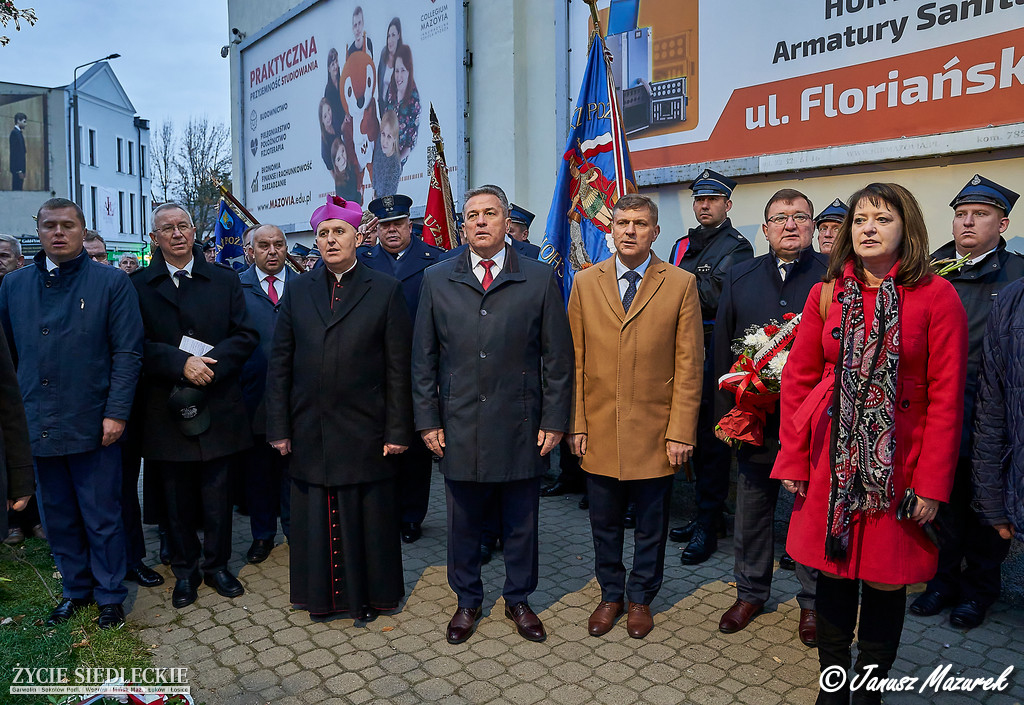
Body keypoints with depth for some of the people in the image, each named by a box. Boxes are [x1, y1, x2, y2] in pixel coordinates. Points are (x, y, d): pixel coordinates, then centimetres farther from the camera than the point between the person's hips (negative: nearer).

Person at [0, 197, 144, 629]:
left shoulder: (112, 283, -3)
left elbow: (128, 354, -7)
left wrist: (116, 413, -13)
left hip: (93, 426, -3)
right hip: (37, 427, 4)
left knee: (102, 518, 8)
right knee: (58, 518, 15)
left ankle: (110, 594, 25)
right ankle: (77, 590, 33)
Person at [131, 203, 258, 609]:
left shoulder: (224, 280, 6)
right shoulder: (138, 285, 2)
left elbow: (245, 336, 0)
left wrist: (209, 365, -14)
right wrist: (181, 363, -19)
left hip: (217, 406, 1)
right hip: (166, 409, 0)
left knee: (217, 493, 10)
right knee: (176, 497, 11)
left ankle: (216, 565, 27)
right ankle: (184, 571, 28)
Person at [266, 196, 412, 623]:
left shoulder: (386, 291, -1)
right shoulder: (298, 290, 8)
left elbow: (398, 370, -3)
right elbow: (279, 365, 8)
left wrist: (397, 431, -7)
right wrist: (279, 427, 2)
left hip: (365, 433, -2)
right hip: (310, 432, 3)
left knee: (367, 518, 9)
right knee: (315, 518, 12)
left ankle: (369, 594, 28)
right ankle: (321, 595, 31)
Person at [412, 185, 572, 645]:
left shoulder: (540, 279, 1)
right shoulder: (437, 280, 5)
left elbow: (557, 357, 0)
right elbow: (423, 358, 6)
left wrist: (554, 420, -3)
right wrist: (427, 419, 1)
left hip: (520, 428, -1)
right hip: (459, 427, 1)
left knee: (520, 522, 12)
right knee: (463, 522, 13)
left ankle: (518, 600, 34)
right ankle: (467, 601, 34)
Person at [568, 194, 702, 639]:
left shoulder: (680, 284, -2)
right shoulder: (585, 283, 4)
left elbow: (689, 365, -3)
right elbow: (576, 359, 4)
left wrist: (681, 432, -8)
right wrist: (577, 424, -1)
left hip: (655, 432, -1)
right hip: (599, 431, 2)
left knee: (651, 526, 13)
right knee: (604, 523, 14)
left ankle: (640, 598, 35)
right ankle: (611, 595, 35)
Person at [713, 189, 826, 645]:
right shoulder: (740, 277, 6)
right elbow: (723, 350, 6)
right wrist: (725, 413, 2)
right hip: (754, 417, 3)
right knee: (751, 509, 14)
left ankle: (812, 600, 31)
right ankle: (750, 593, 33)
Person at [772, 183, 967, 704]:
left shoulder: (937, 296, -4)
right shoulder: (827, 293, 4)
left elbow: (947, 397, -7)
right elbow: (797, 378, 3)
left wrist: (932, 482, -10)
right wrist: (793, 460, -3)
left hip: (895, 464, -2)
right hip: (832, 461, 2)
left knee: (885, 580, 9)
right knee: (832, 573, 11)